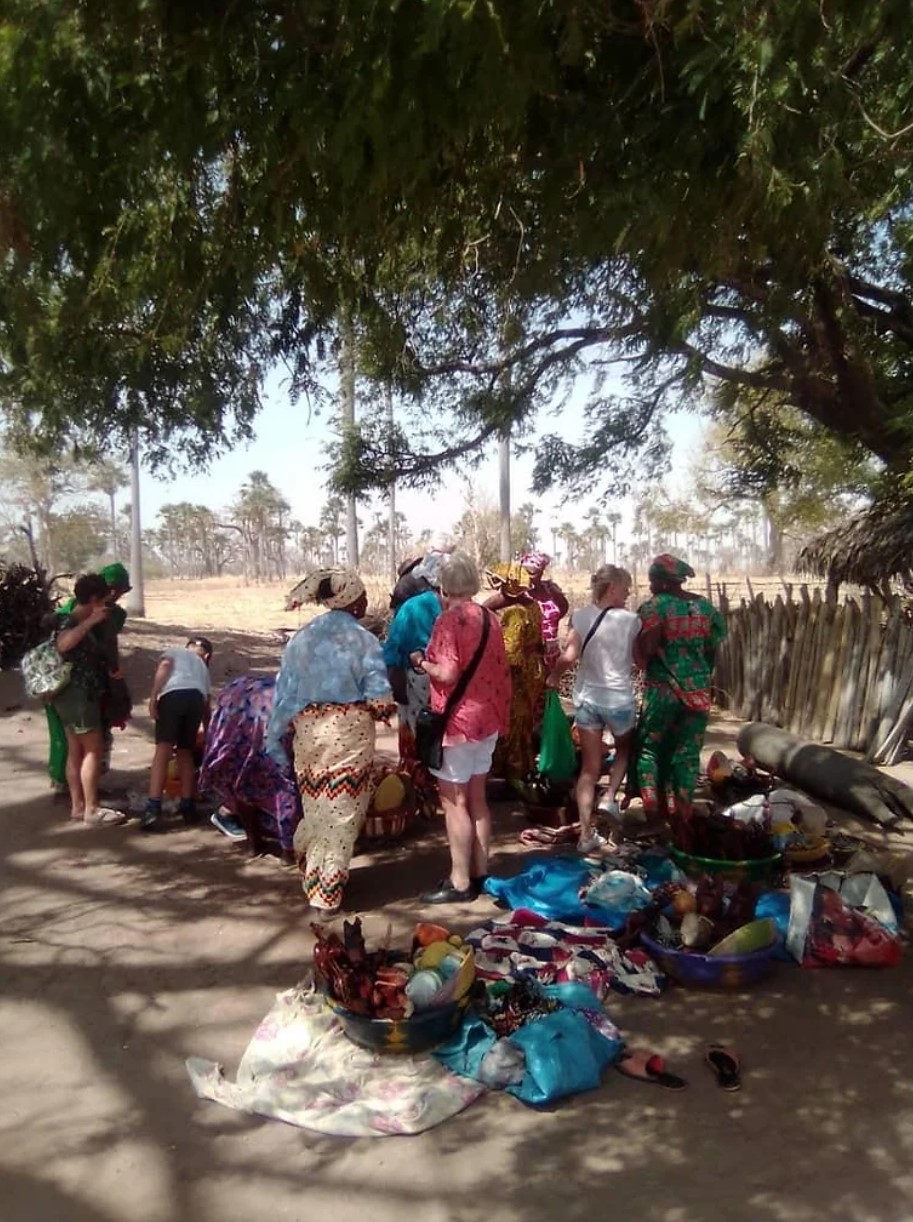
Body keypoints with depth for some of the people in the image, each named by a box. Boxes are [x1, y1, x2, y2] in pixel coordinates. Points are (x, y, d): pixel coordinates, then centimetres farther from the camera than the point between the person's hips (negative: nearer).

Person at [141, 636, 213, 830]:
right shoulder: (203, 667, 39)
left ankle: (153, 808, -18)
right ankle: (187, 806, 18)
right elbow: (206, 703, 37)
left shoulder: (172, 653, 31)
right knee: (185, 752, 16)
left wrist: (153, 696, -3)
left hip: (173, 695, -3)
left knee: (163, 750, -9)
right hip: (195, 697, 3)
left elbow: (165, 665, 5)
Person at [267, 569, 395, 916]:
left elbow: (285, 692, 6)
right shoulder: (363, 639, -7)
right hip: (350, 730, -4)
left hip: (308, 728, 5)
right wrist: (383, 709, 12)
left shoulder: (302, 638, 5)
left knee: (316, 807, 20)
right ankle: (327, 895, 11)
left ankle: (313, 874, 34)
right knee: (342, 812, 5)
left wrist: (275, 737, 11)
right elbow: (380, 698, -11)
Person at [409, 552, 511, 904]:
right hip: (487, 717, 8)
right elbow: (495, 667, 11)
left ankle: (460, 882, 7)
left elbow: (448, 673, -22)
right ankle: (479, 872, 25)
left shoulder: (449, 620, -15)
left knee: (454, 801, 1)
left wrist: (421, 663, -6)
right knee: (476, 798, 16)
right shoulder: (489, 618, 7)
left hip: (457, 720, -8)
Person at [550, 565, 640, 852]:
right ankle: (610, 797, 9)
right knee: (624, 748, 29)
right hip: (618, 698, -2)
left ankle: (586, 834, 8)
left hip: (586, 698, 2)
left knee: (589, 767, 10)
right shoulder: (630, 620, -9)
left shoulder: (580, 616, -4)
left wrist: (554, 677, 4)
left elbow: (569, 657, -12)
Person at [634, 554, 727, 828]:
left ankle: (652, 808, 5)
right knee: (687, 752, 11)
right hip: (698, 690, 4)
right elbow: (716, 645, 6)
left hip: (662, 689, -4)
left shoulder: (655, 606, -10)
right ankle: (681, 811, 14)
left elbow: (646, 649, -20)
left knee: (649, 747, 10)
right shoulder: (705, 606, 5)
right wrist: (701, 675, 16)